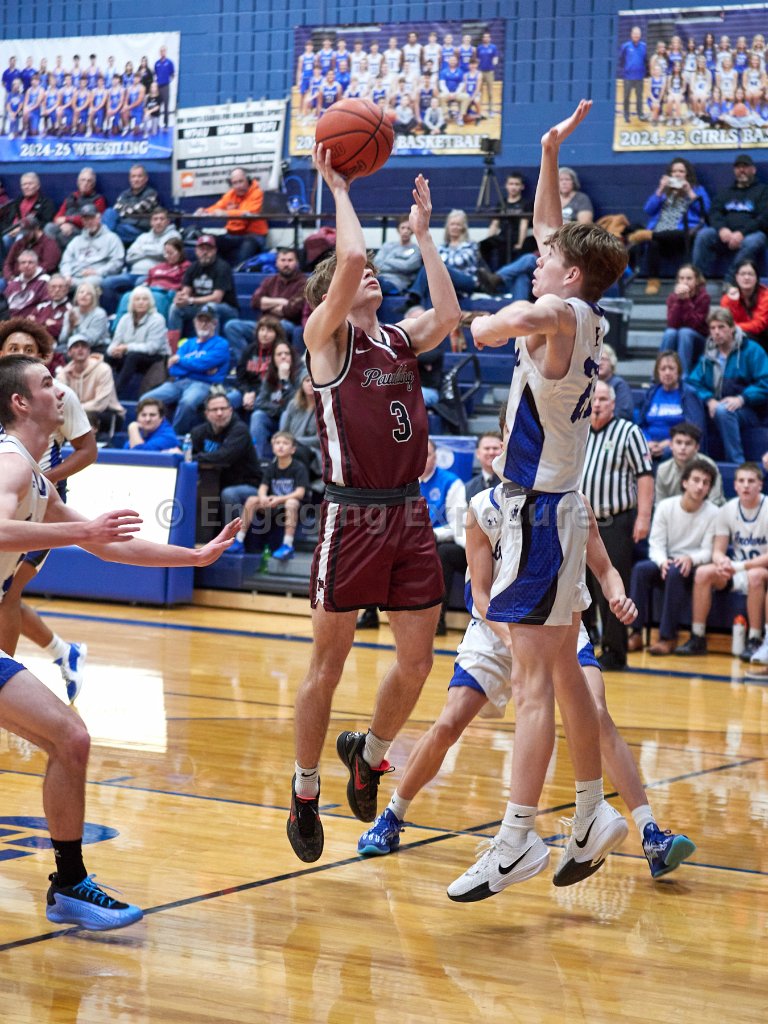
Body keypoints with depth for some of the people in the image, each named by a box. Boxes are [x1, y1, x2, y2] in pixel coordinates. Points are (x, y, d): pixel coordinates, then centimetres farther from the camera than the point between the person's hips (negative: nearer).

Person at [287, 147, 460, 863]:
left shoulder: (398, 341, 15)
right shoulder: (326, 335, -3)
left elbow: (448, 317, -3)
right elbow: (350, 255, -18)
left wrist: (422, 233, 5)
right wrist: (337, 186, -5)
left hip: (408, 514, 6)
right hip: (351, 515, -6)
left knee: (416, 661, 8)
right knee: (328, 663, 2)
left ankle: (369, 753, 34)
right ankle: (305, 795, 17)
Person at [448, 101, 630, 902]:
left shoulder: (560, 313, -15)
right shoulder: (579, 318, 9)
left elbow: (490, 328, -38)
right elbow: (549, 233, 24)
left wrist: (500, 322, -17)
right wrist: (550, 157, 21)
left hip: (539, 512, -9)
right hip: (551, 506, 9)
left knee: (535, 680, -11)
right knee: (562, 673, 16)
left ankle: (516, 841, -13)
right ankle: (593, 814, 25)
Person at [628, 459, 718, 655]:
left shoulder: (712, 513, -7)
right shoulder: (665, 507, 0)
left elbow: (708, 551, -9)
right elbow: (656, 543, -2)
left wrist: (691, 558, -30)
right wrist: (662, 561, -23)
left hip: (693, 567, -3)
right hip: (666, 562, 3)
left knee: (676, 572, -36)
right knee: (640, 569, -28)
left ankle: (668, 637, -33)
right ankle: (636, 633, -29)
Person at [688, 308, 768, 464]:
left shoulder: (751, 350, 1)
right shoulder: (708, 356, 17)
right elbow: (693, 382, 5)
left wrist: (741, 399, -22)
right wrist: (709, 400, -15)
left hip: (750, 412, -4)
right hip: (717, 407, 4)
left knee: (722, 411, -38)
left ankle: (736, 462, -35)